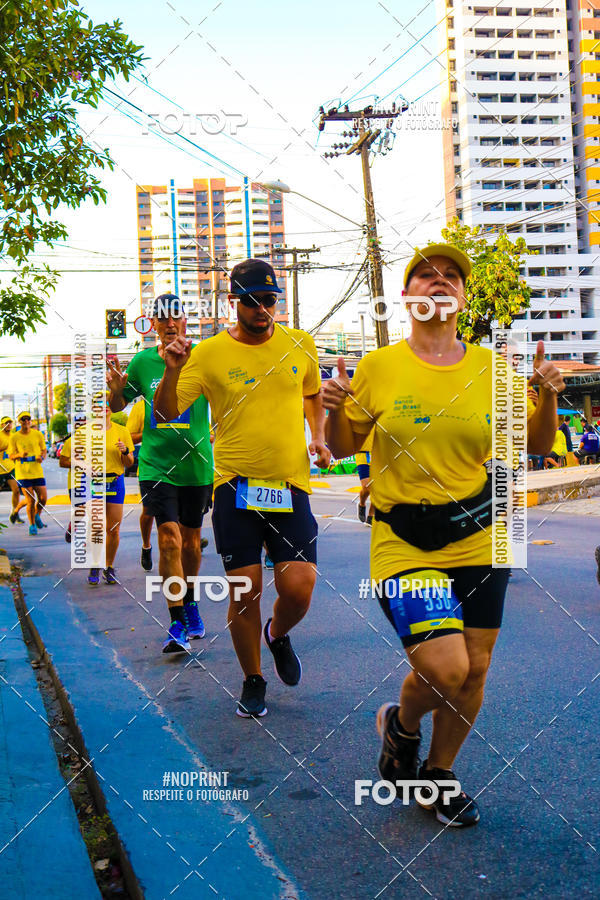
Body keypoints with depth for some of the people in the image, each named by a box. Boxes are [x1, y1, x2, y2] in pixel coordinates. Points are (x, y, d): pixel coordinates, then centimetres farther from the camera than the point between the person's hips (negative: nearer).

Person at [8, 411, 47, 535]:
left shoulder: (38, 434, 4)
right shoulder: (14, 437, -1)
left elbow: (44, 450, 13)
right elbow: (10, 455, 2)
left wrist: (42, 457, -9)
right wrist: (19, 455, -18)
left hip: (37, 472, 2)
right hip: (22, 473, -2)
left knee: (43, 499, -3)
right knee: (31, 500, -5)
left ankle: (37, 516, 29)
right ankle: (32, 525, 15)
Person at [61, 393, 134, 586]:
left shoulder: (121, 431, 6)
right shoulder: (83, 432, -2)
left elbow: (130, 463, 10)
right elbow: (63, 461, -1)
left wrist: (125, 451, -11)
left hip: (115, 483, 2)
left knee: (113, 530, 2)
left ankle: (109, 568, 19)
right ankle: (94, 569, 5)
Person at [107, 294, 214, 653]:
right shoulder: (143, 361, 2)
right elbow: (117, 407, 13)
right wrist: (116, 390, -8)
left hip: (196, 465, 1)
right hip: (156, 465, 0)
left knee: (191, 540, 14)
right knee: (169, 539, -13)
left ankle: (190, 604, 39)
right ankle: (178, 624, -6)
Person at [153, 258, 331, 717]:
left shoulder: (300, 345, 7)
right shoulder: (209, 353, -2)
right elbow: (167, 413, -5)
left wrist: (318, 437, 7)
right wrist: (173, 370, -23)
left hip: (291, 484, 2)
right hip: (235, 485, -1)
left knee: (298, 588, -8)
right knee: (245, 592, 1)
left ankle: (278, 635, 29)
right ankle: (253, 682, 25)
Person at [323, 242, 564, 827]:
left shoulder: (489, 368, 3)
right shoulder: (378, 368, -2)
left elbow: (536, 445, 10)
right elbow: (341, 448, 6)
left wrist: (547, 397, -9)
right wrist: (335, 410, -15)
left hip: (478, 542, 3)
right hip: (403, 545, -3)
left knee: (473, 670, 6)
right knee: (443, 667, -16)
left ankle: (439, 775, 32)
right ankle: (401, 725, 20)